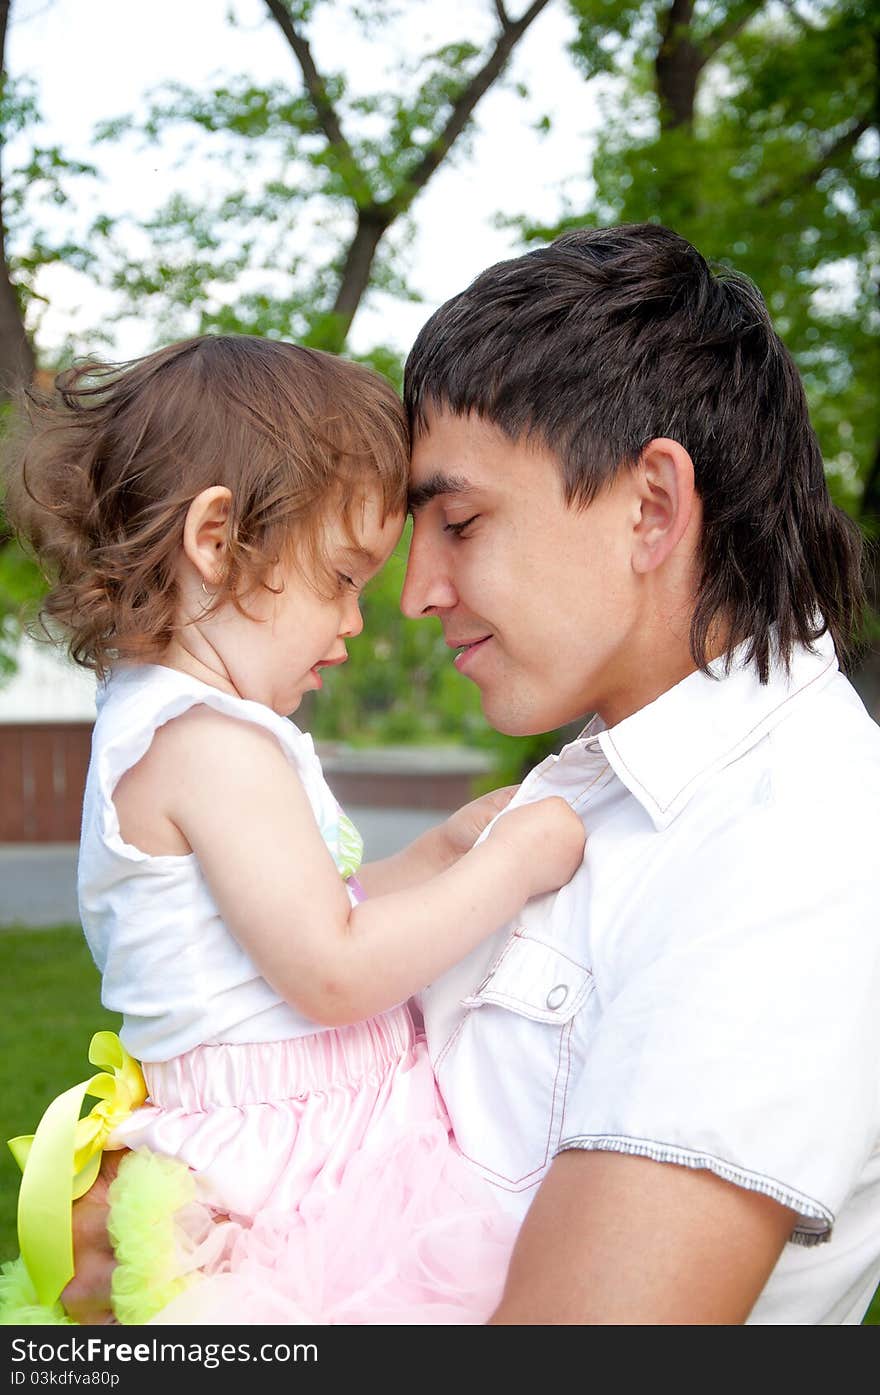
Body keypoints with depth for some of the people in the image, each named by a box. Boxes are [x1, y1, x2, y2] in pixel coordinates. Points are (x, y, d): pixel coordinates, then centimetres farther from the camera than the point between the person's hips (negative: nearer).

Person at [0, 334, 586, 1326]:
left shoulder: (161, 724, 16)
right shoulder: (212, 743, -19)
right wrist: (513, 865, -11)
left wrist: (444, 851, 12)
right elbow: (332, 971, -20)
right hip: (290, 1170, -11)